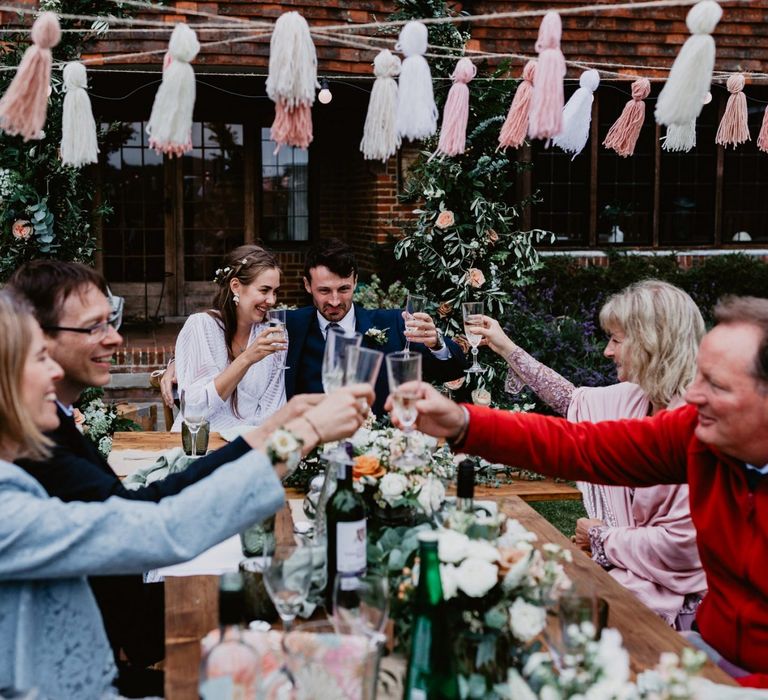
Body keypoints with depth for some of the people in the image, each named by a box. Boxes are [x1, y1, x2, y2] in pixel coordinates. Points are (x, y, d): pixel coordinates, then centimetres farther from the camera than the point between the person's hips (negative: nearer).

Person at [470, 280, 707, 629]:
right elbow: (573, 401, 19)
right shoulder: (636, 398, 0)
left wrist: (603, 538, -13)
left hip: (669, 598, -7)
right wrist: (507, 348, 20)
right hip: (627, 566, 7)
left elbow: (682, 544, -27)